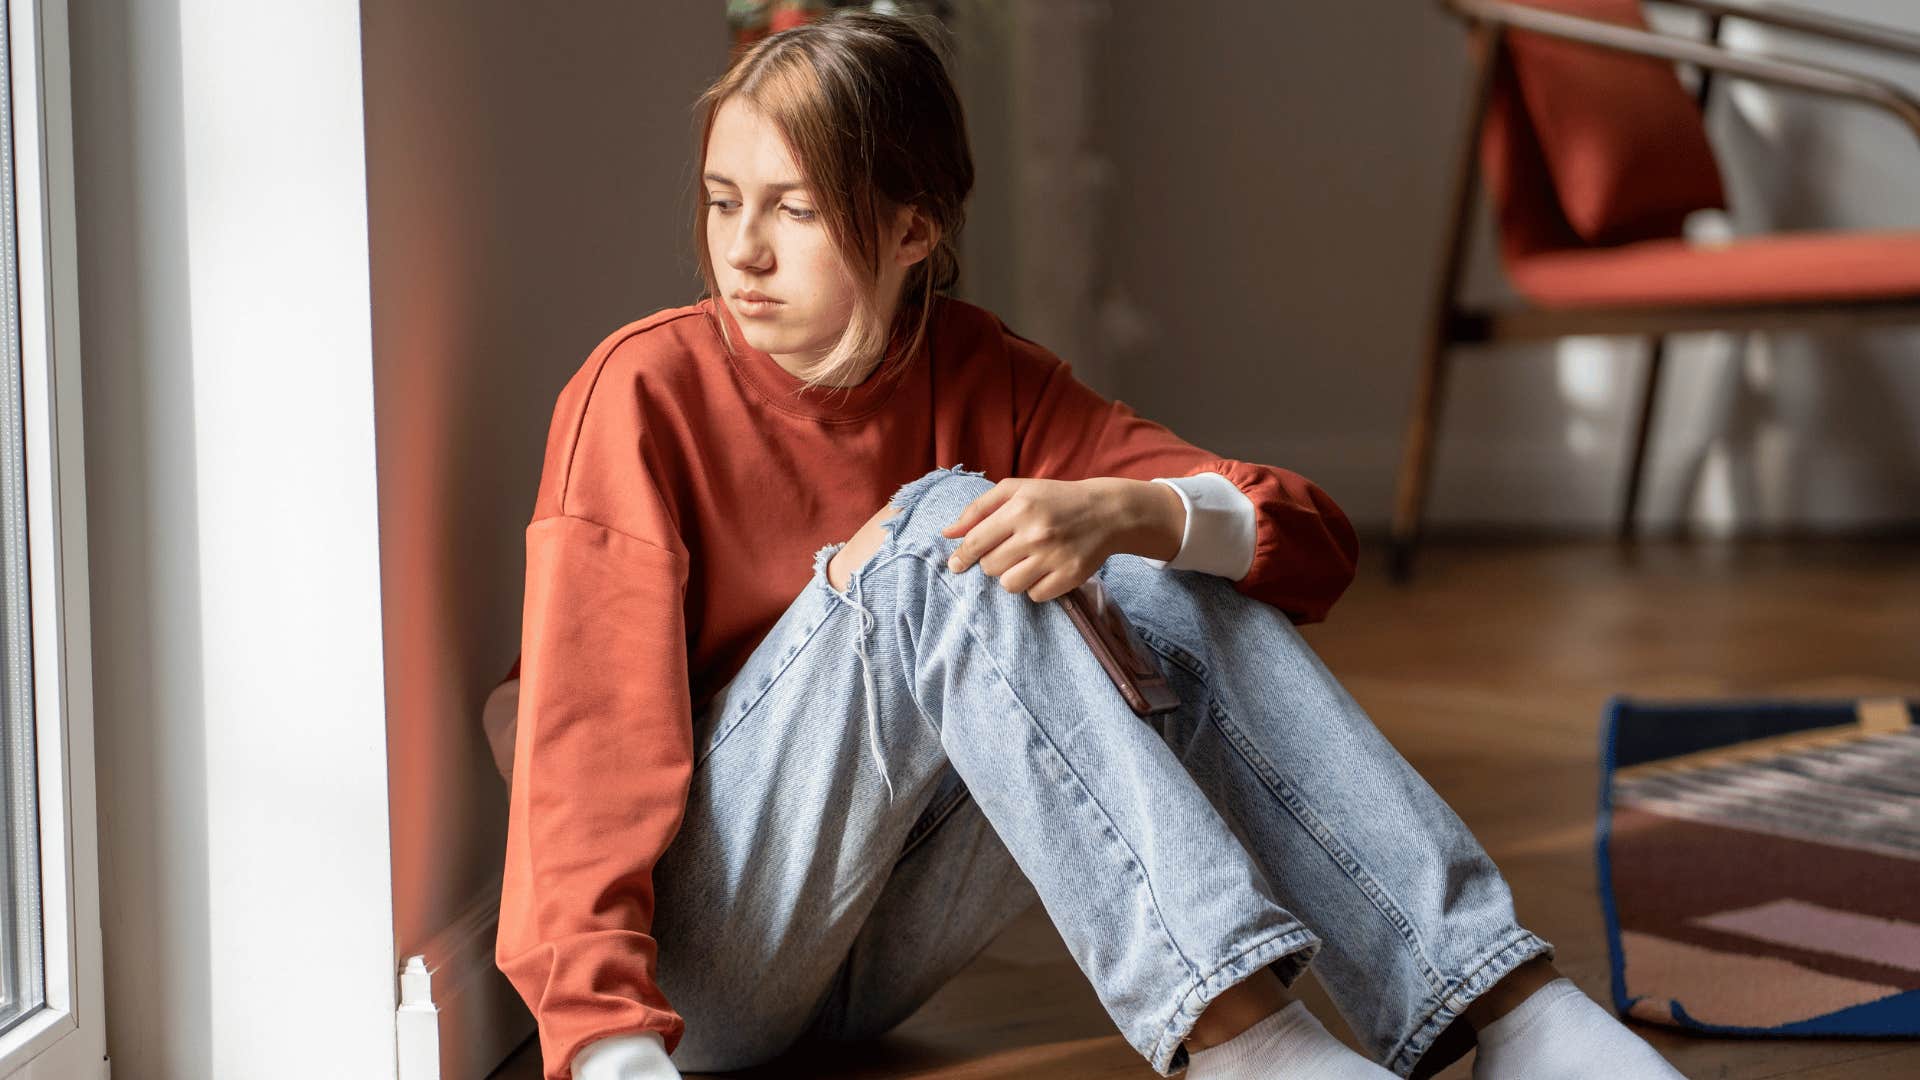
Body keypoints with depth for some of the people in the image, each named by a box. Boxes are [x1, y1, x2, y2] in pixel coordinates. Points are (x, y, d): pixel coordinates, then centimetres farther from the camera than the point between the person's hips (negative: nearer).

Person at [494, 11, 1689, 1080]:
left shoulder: (982, 380, 1)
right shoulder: (649, 390, -11)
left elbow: (1317, 540, -8)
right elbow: (591, 732, -21)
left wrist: (1128, 515, -30)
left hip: (866, 959, 4)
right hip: (692, 959, -4)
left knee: (1169, 592, -16)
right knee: (938, 538, -27)